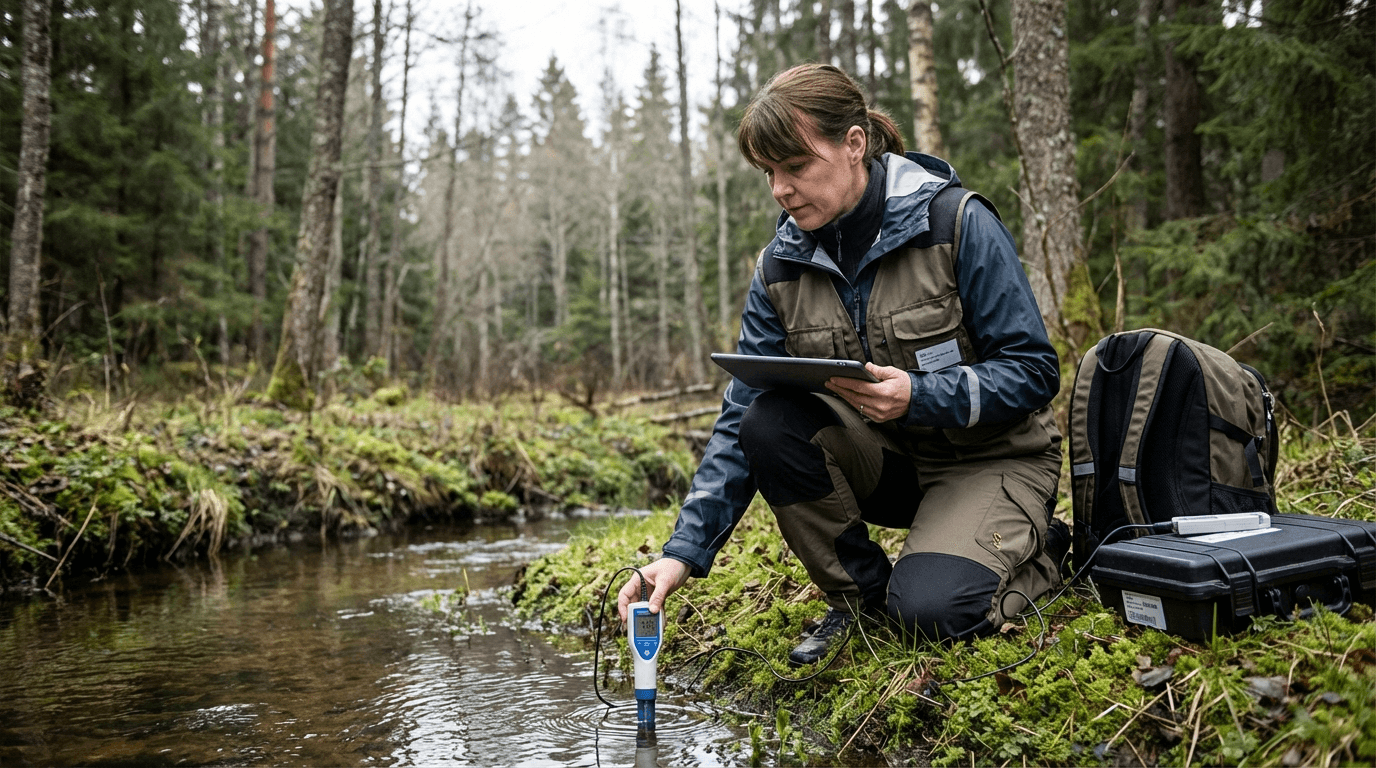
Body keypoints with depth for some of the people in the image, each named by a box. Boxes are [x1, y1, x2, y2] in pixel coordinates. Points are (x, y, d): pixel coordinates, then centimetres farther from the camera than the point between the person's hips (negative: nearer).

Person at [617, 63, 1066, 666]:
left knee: (930, 608, -29)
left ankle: (1029, 555, 6)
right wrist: (684, 551, -17)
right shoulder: (781, 266, -5)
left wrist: (917, 396, -34)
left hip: (992, 458, -4)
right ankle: (861, 594, -3)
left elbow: (1033, 372, -16)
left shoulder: (958, 224, -18)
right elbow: (740, 419, -7)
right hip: (885, 461, 5)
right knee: (768, 423, -24)